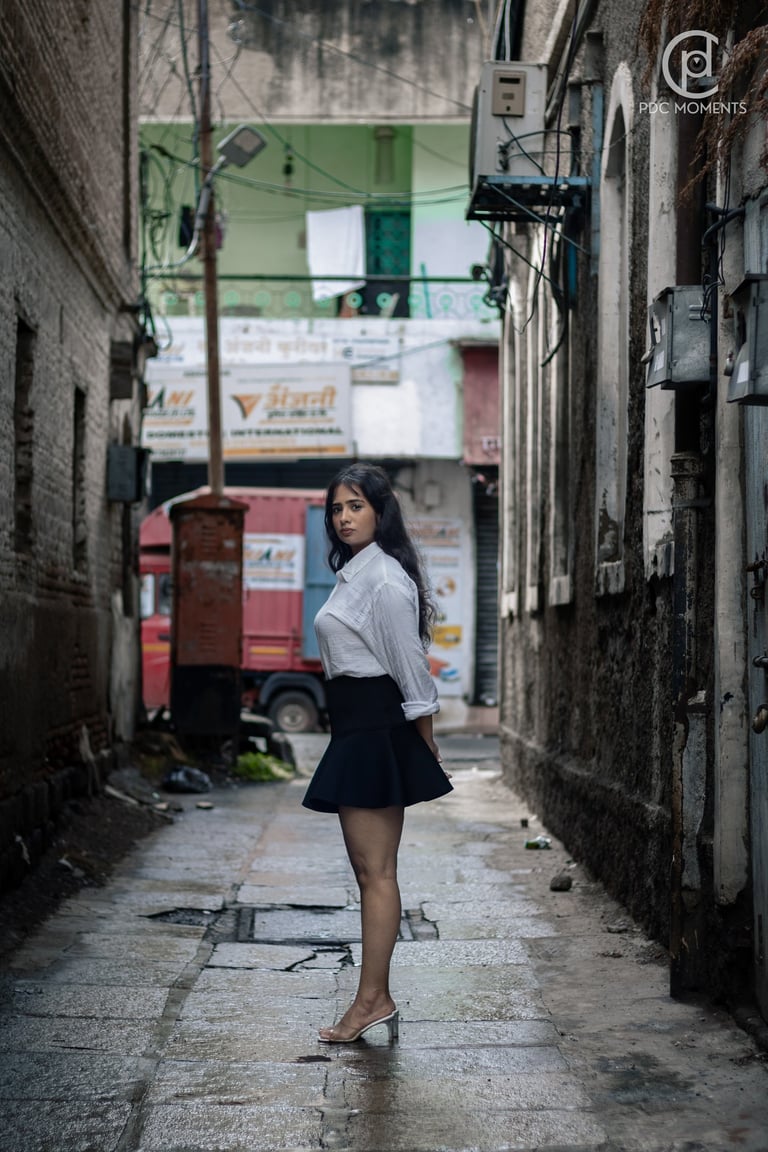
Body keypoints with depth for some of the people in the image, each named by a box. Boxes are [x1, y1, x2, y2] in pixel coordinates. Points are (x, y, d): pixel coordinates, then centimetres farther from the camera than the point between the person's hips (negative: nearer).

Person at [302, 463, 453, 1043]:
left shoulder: (384, 579, -14)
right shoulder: (356, 573, 17)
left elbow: (412, 670, -13)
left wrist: (428, 749, -8)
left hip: (378, 729, -11)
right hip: (358, 732, 11)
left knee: (376, 870, -7)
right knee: (370, 870, 11)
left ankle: (374, 999, -3)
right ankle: (376, 1000, 16)